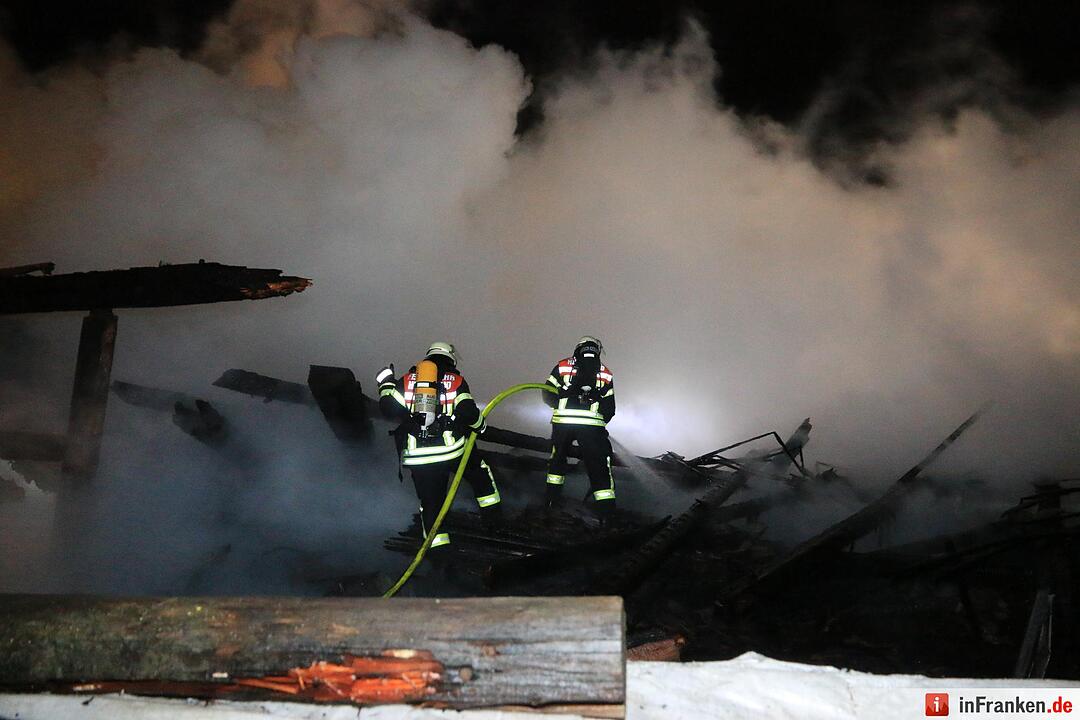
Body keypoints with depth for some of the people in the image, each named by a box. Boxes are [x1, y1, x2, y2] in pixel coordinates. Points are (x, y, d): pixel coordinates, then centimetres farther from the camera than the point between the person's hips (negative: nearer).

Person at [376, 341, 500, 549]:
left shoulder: (406, 380, 9)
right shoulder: (455, 381, 5)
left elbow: (389, 408, -1)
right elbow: (468, 413, -7)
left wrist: (386, 384, 16)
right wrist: (480, 425, 13)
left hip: (417, 456, 1)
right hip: (452, 449, -1)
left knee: (430, 500, 10)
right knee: (479, 470, 27)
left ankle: (437, 542, 7)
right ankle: (491, 509, 34)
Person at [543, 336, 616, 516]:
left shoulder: (563, 366, 10)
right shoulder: (606, 373, 12)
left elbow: (548, 395, 9)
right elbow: (609, 408, 12)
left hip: (562, 421, 1)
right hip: (592, 426, -1)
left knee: (558, 456, 25)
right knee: (598, 463, 7)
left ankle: (552, 494, 31)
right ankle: (606, 507, 2)